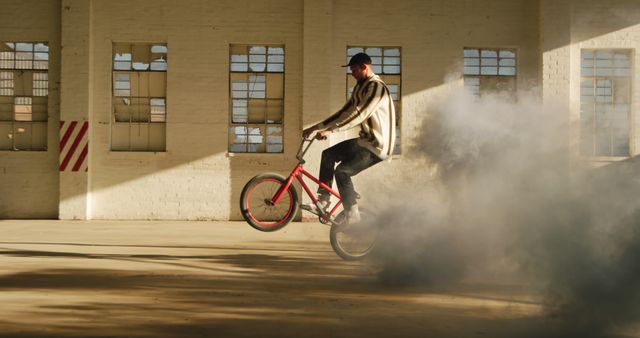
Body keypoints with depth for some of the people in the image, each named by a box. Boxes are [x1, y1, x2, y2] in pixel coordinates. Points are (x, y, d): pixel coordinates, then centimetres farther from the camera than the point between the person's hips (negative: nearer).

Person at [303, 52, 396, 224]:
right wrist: (316, 127, 5)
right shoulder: (360, 87, 12)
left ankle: (352, 216, -9)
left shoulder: (376, 87, -19)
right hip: (365, 140, 10)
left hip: (377, 146, -10)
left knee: (342, 171, -19)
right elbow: (345, 112, 12)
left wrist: (329, 130, -27)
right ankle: (323, 199, 16)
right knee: (328, 154, 10)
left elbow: (358, 115, -27)